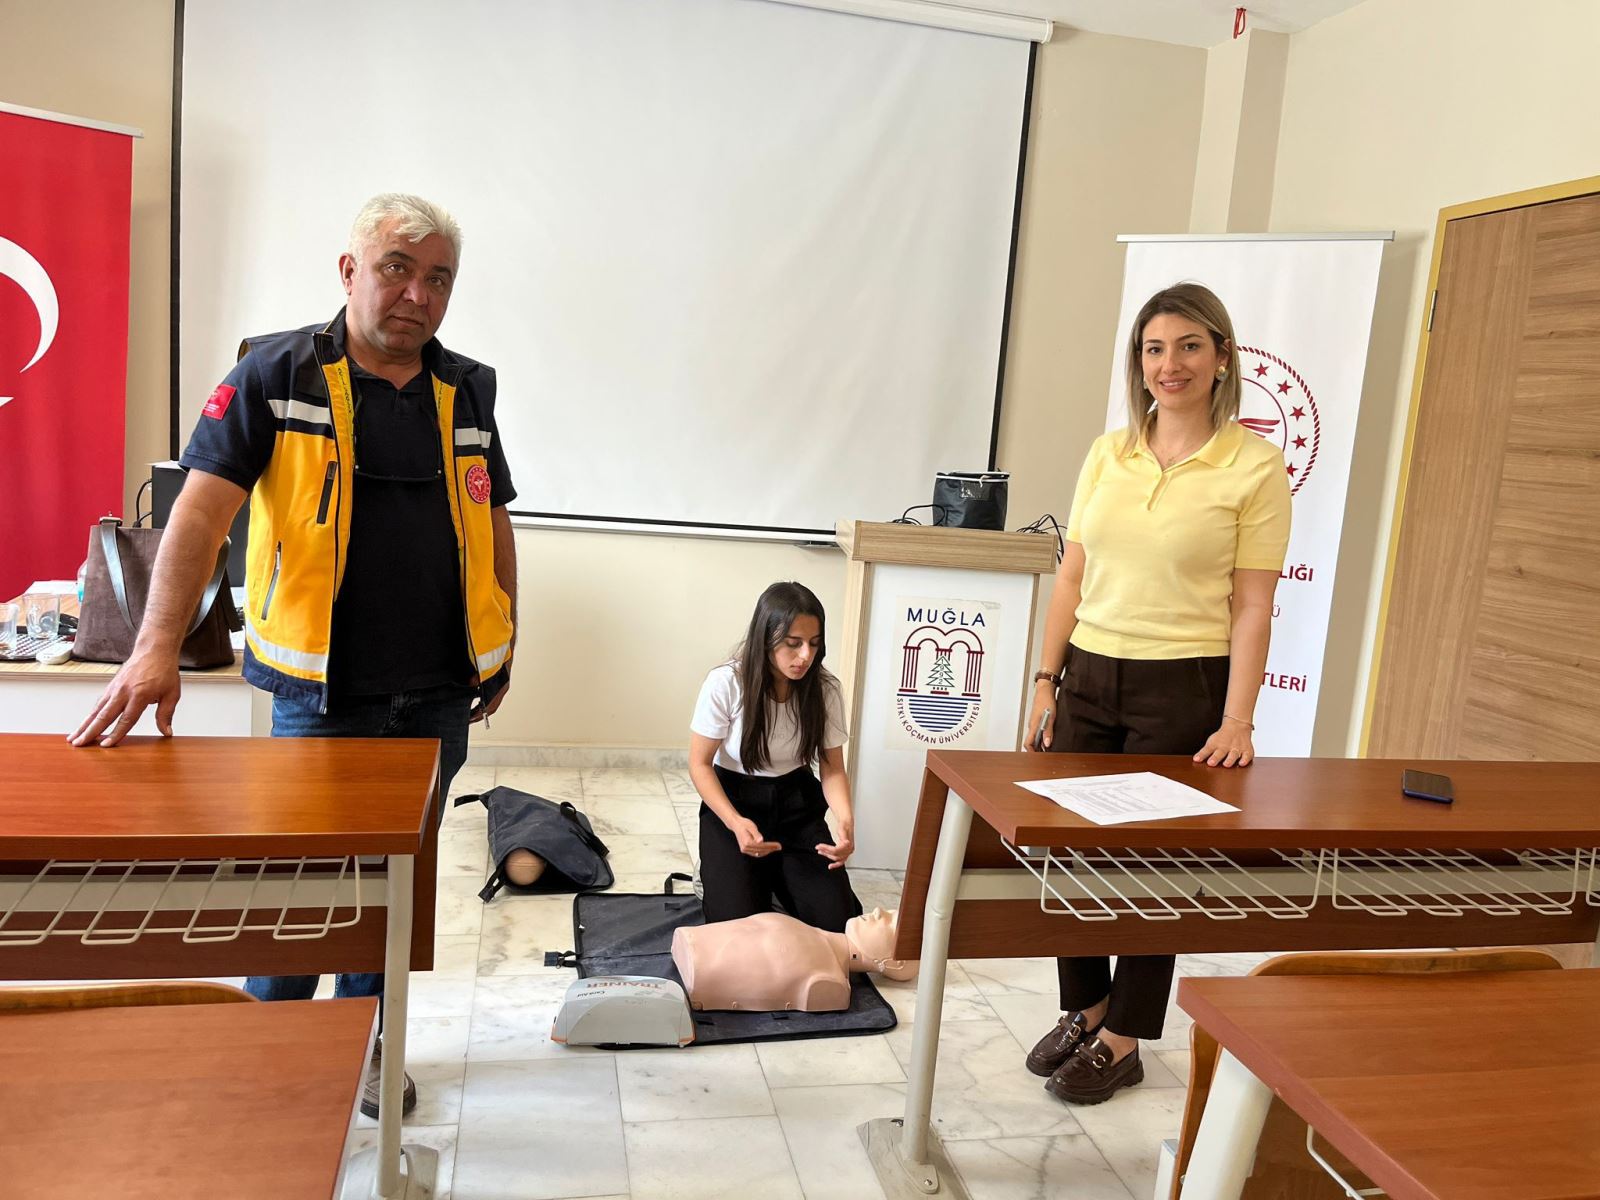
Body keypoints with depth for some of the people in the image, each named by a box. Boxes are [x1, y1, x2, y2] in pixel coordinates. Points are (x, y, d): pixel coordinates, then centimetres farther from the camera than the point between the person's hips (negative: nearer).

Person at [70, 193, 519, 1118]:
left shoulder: (467, 391, 7)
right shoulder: (277, 373, -5)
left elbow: (494, 522, 14)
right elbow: (202, 509, -14)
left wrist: (503, 648, 14)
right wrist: (158, 647, -24)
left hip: (440, 694, 4)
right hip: (322, 689, -4)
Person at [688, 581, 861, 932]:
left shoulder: (825, 689, -12)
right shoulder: (725, 683, -21)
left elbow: (832, 769, -5)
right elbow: (700, 764, -12)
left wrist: (846, 820, -27)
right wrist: (734, 822, -28)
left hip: (797, 805, 3)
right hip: (733, 801, -2)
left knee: (834, 921, -14)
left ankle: (777, 875, 18)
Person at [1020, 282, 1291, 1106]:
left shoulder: (1254, 466, -6)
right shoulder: (1108, 453, 7)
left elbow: (1252, 606, -7)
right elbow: (1072, 579, 9)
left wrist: (1237, 721, -13)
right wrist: (1046, 681, 7)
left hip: (1183, 689, -4)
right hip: (1090, 678, 4)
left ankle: (1122, 1040, 26)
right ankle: (1083, 1009, 33)